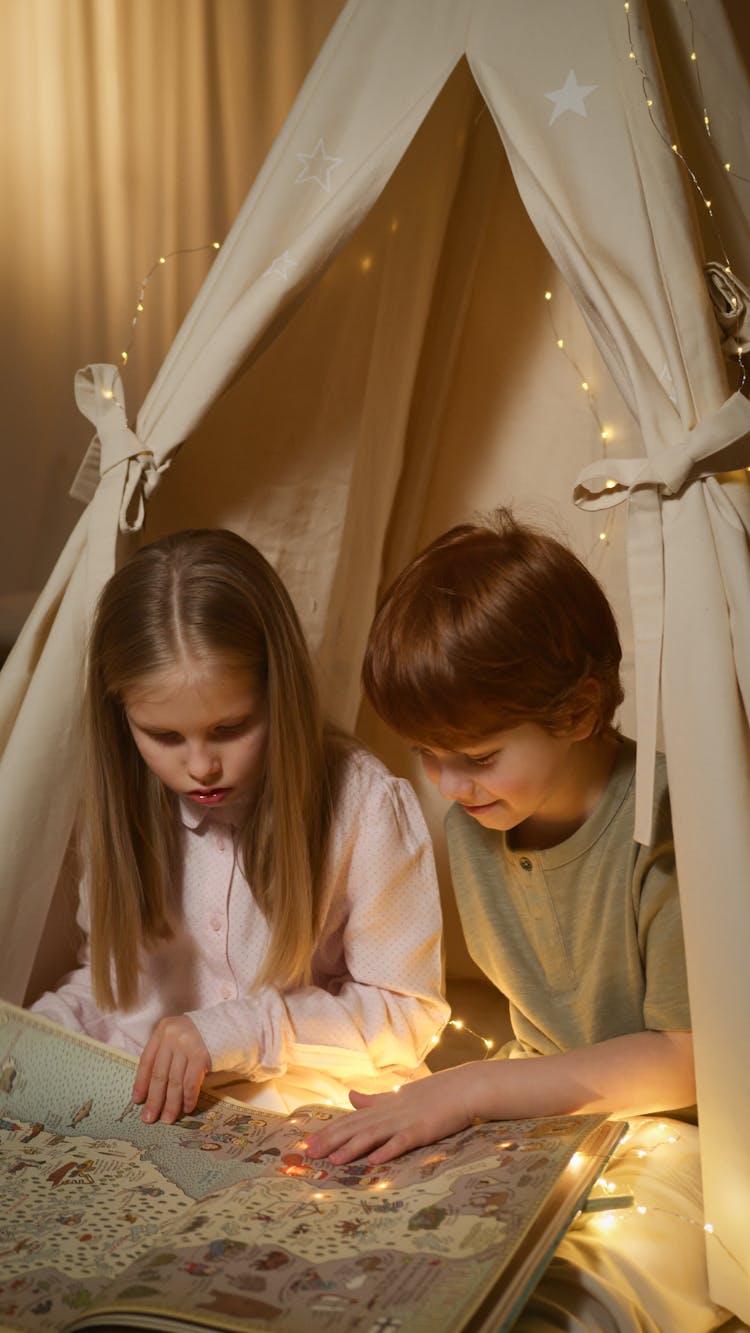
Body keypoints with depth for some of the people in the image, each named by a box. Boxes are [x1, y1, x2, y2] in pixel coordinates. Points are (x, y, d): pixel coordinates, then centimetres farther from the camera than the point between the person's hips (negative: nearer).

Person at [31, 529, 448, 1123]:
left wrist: (242, 1029, -19)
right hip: (132, 1109, 4)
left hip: (296, 1127, -3)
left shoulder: (365, 805, -14)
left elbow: (410, 1013, -8)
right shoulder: (127, 802, 1)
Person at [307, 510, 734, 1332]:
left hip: (665, 1138, -6)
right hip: (537, 1110, 6)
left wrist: (474, 1088, -21)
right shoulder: (470, 823, 2)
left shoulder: (669, 831, -20)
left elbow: (688, 1061, -17)